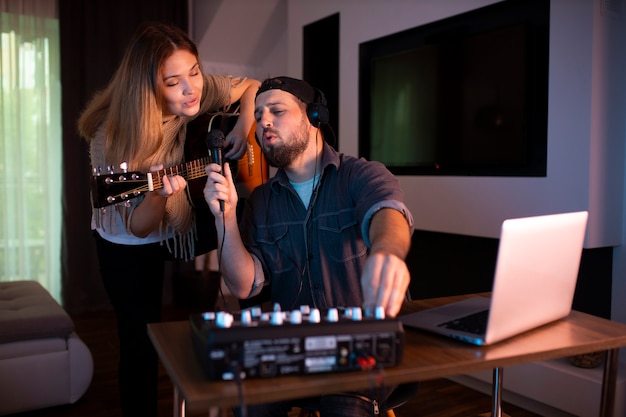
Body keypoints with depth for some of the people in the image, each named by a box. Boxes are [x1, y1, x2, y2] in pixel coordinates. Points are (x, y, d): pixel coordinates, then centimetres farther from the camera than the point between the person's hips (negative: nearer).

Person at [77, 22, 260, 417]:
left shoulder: (199, 91, -20)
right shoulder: (113, 137, -30)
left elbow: (253, 86, -1)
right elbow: (138, 227, -26)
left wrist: (243, 127, -20)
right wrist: (159, 195, -47)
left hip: (184, 226, 5)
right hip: (128, 247, -4)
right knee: (142, 343, -1)